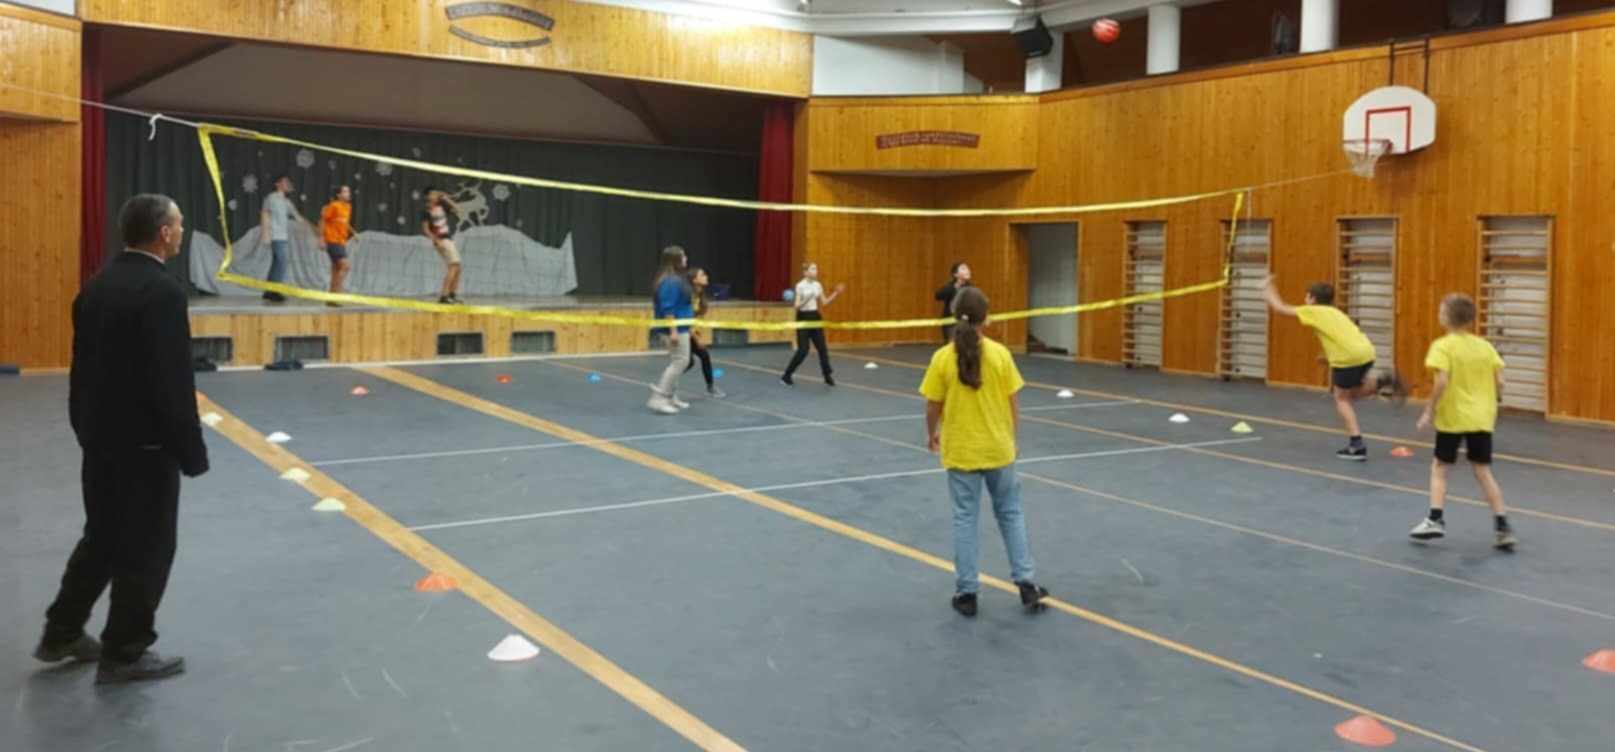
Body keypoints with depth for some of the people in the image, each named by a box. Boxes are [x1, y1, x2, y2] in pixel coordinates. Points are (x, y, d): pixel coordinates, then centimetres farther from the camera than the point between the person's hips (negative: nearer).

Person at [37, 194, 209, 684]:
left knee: (102, 538, 22)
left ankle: (62, 633, 32)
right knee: (145, 549, 5)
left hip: (101, 438, 8)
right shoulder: (162, 291, -20)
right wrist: (191, 450, -15)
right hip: (145, 443, -8)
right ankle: (124, 654, 15)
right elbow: (172, 381, -22)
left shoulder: (96, 286, 6)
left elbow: (83, 366, 11)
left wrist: (86, 430, 19)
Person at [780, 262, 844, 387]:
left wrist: (836, 293, 1)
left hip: (815, 317, 6)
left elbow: (824, 303, 11)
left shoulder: (818, 285, 6)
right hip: (803, 318, -6)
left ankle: (828, 377, 12)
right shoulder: (800, 286, -12)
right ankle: (786, 376, 6)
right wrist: (806, 300, -32)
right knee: (803, 351, -8)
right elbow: (797, 306, -14)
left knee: (823, 348, 2)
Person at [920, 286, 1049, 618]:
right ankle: (1025, 584, 18)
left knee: (965, 518, 9)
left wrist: (932, 434, 15)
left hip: (960, 452, -1)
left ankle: (966, 593, 12)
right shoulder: (1000, 354, -9)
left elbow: (932, 408, -5)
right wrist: (1011, 438, 12)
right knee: (1010, 514, 16)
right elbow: (1013, 404, -3)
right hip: (998, 449, 1)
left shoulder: (943, 358, -10)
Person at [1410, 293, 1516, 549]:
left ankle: (1435, 519, 5)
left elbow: (1442, 382, -21)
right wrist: (1488, 406, 20)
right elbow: (1499, 383, 4)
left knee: (1439, 467, 10)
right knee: (1483, 471, 10)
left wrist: (1429, 411, -12)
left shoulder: (1443, 346, -11)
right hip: (1482, 418, 5)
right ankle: (1503, 527, 7)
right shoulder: (1485, 346, 5)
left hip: (1452, 418, -5)